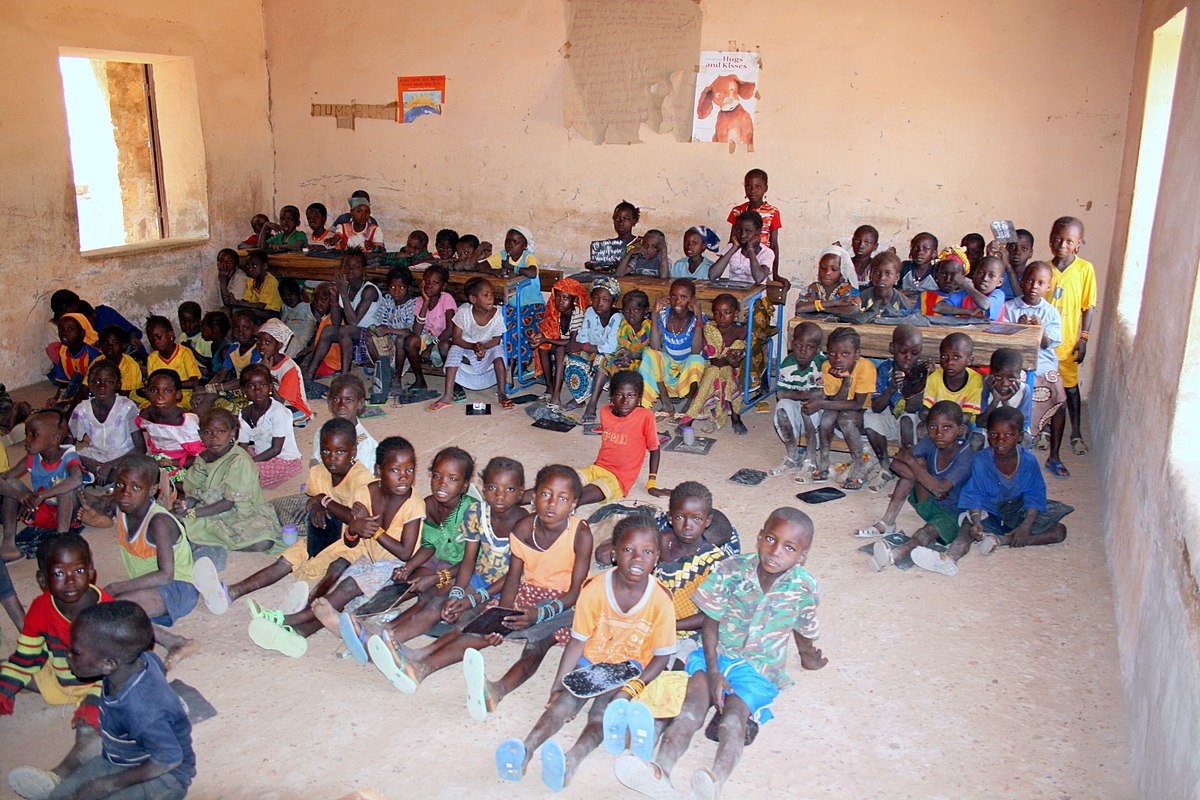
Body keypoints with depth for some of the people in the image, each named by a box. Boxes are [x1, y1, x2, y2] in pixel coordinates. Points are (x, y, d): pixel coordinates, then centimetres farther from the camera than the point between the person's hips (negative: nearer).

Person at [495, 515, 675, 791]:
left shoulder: (661, 600, -15)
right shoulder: (594, 590, -12)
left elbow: (662, 655, -7)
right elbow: (578, 642, -5)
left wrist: (632, 688, -19)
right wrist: (558, 685, -12)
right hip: (591, 660, 2)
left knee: (603, 709, -28)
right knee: (566, 699, -23)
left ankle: (573, 758, -52)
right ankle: (526, 749, -43)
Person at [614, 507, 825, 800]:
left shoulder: (805, 589, -11)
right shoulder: (730, 570, -13)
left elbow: (803, 629, 12)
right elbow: (710, 623, -5)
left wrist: (807, 657, 31)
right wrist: (713, 672, -14)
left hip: (760, 668, 0)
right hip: (717, 654, 1)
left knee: (734, 713, -29)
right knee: (695, 700, -27)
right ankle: (660, 771, -48)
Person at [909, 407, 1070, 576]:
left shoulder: (1029, 461, -10)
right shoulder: (981, 460, -12)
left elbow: (1034, 498, -9)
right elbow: (974, 495, -13)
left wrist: (1025, 527, -24)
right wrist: (976, 522, -31)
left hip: (1019, 516, 2)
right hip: (988, 515, -2)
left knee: (1060, 530, -17)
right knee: (969, 527, -31)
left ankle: (1000, 540, -30)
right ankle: (950, 558, -62)